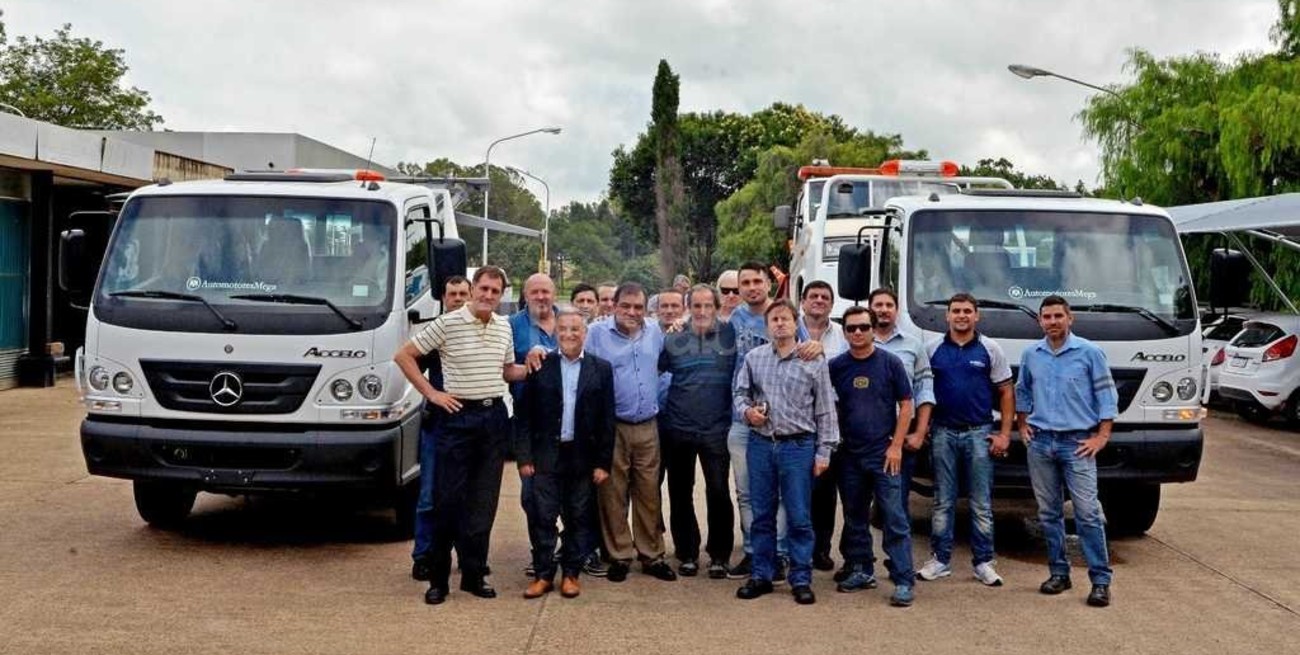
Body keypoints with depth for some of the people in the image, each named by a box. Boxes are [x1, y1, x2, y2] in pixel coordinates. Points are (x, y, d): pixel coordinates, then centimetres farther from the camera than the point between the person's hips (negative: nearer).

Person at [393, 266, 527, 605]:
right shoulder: (447, 323, -8)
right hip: (459, 416, -5)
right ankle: (438, 578, 9)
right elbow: (403, 356, -4)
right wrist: (431, 393, -7)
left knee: (484, 502, 8)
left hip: (494, 416, 5)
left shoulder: (504, 327, 10)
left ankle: (474, 574, 17)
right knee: (448, 500, -2)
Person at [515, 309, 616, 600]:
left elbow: (607, 419, 1)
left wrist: (603, 462, -3)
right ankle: (543, 574, 13)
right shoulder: (540, 366, 0)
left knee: (578, 519, 8)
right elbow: (524, 415, 1)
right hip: (546, 456, 0)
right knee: (542, 517, 2)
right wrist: (524, 457, -5)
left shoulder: (601, 369, 2)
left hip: (583, 458, 1)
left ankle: (571, 573, 19)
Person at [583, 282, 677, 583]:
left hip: (648, 427, 3)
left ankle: (651, 555, 17)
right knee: (613, 494, 2)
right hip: (611, 427, -3)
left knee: (649, 493, 8)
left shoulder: (654, 331, 9)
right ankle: (619, 556, 13)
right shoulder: (598, 333, -3)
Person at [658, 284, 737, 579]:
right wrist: (660, 410, 5)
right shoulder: (673, 341, 6)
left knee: (719, 492, -5)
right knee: (680, 494, 9)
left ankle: (720, 555, 10)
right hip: (678, 429, 2)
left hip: (716, 429, -2)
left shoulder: (731, 336, 1)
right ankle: (687, 554, 22)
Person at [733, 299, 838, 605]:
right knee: (762, 514, 9)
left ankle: (801, 579, 9)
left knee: (799, 517, 0)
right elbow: (740, 392, 16)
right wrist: (747, 410, -7)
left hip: (798, 445, -2)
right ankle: (761, 575, 19)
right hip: (760, 443, 3)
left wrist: (824, 451, -4)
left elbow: (825, 410, 1)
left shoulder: (814, 362, 0)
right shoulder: (753, 358, 7)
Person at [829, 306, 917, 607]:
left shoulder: (890, 363, -1)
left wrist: (896, 445, -7)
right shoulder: (836, 366, 5)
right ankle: (861, 571, 25)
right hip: (849, 454, 4)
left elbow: (905, 405, 0)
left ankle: (903, 580, -5)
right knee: (854, 518, 12)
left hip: (883, 453, -3)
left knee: (894, 518, -7)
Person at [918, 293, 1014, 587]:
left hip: (979, 433, -1)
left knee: (982, 504, 3)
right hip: (943, 432, 1)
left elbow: (1006, 393, 4)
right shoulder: (933, 349, 5)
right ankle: (940, 560, 13)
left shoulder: (990, 349, 3)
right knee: (942, 502, 6)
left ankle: (983, 562, 11)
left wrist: (1004, 434, -3)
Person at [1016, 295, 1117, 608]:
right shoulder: (1030, 355, 9)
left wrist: (1102, 436, -7)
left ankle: (1101, 580, -5)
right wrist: (1022, 425, 11)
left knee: (1087, 512, -8)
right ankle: (1059, 573, 18)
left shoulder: (1089, 353, -2)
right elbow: (1022, 392, 21)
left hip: (1077, 443, -4)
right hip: (1040, 442, 4)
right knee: (1049, 512, 8)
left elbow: (1106, 395, -1)